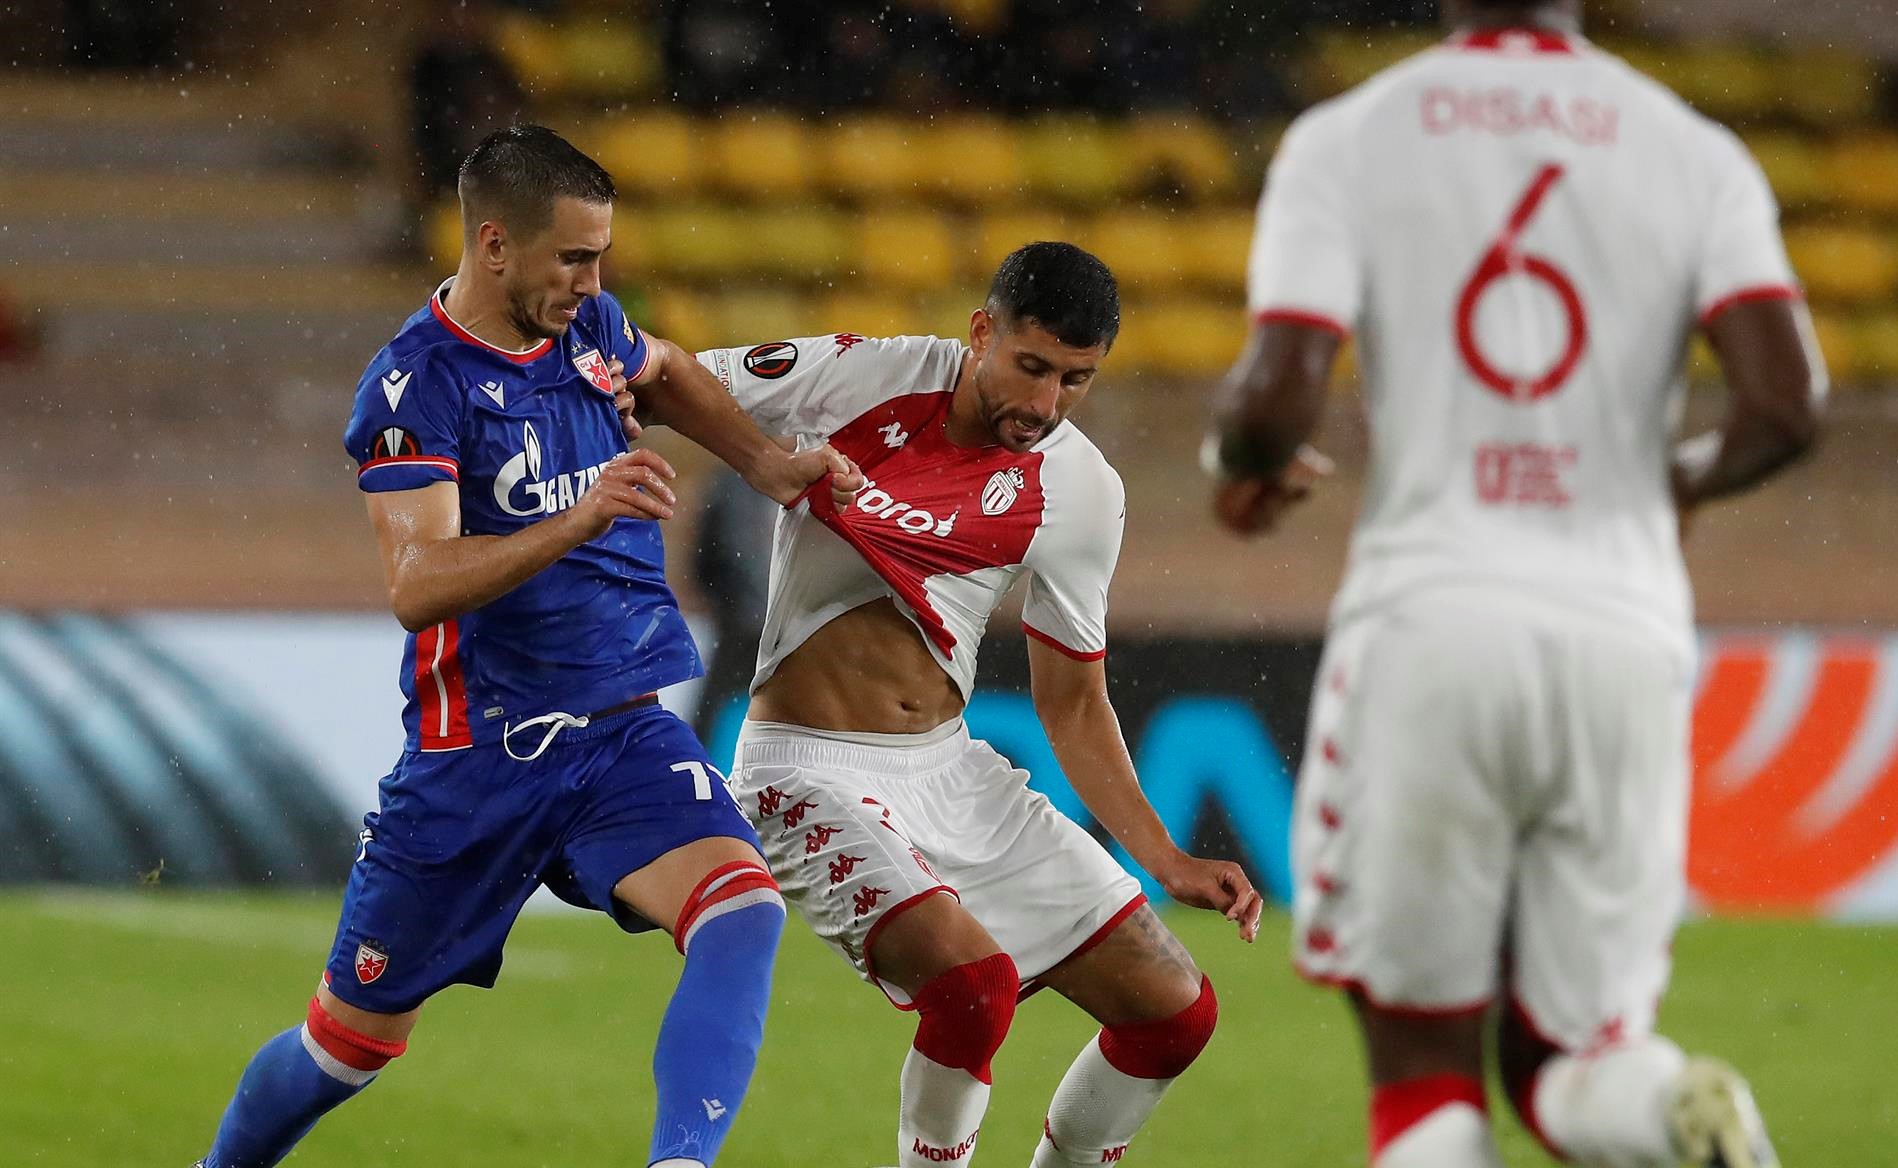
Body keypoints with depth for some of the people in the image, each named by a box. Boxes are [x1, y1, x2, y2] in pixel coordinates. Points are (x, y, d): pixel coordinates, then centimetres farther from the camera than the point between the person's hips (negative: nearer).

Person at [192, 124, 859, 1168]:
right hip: (479, 757, -4)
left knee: (742, 907, -27)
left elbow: (669, 377, 32)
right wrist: (579, 520, -39)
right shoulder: (416, 382, -15)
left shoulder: (589, 329, 5)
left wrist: (764, 462, 17)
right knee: (353, 1037, 9)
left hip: (626, 734, 4)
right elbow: (416, 584, -28)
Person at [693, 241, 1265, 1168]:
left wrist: (1167, 863, -1)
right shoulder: (858, 378, -10)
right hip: (813, 769, -5)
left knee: (1175, 1011, 1)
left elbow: (1073, 704, 8)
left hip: (951, 768, 5)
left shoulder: (1080, 492, 0)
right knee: (972, 981, -29)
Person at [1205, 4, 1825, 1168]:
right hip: (1625, 630, 2)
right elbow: (1787, 405, -5)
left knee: (1424, 1064, 8)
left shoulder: (1347, 142, 2)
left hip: (1427, 631, -2)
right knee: (1569, 1062, 13)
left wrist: (1244, 459, 15)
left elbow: (1279, 398, -9)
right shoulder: (1695, 155, 6)